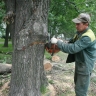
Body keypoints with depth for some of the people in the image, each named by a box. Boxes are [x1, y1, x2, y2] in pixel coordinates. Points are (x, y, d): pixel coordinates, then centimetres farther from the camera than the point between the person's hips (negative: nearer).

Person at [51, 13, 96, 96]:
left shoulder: (88, 37, -29)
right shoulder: (80, 32, 3)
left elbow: (73, 48, -32)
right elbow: (72, 43, 15)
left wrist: (57, 42, -26)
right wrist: (61, 44, -2)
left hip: (85, 66, -10)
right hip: (79, 64, 10)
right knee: (77, 84, 26)